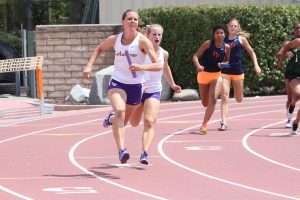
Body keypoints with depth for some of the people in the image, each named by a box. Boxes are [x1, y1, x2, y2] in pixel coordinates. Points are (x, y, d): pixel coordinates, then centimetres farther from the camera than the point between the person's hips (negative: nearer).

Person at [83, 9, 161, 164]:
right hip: (117, 83, 0)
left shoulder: (143, 41, -10)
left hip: (135, 86, 0)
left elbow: (157, 65, -15)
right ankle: (121, 151, -35)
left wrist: (142, 67, -33)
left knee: (123, 121, 16)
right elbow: (100, 49, 21)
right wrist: (89, 66, 8)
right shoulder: (115, 39, 0)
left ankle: (112, 119, 54)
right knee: (120, 111, -29)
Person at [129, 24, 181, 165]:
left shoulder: (164, 54, -1)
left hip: (154, 92, 2)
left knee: (150, 122, -19)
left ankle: (144, 153, -29)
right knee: (134, 123, 16)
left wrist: (173, 85, 29)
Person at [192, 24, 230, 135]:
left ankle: (204, 125, -16)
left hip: (217, 75, 1)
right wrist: (198, 66, -34)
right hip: (204, 74, -1)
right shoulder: (208, 44, -12)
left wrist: (223, 64, -12)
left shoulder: (226, 47, -4)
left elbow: (228, 60, 11)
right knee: (205, 103, 9)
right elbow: (195, 56, -15)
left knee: (213, 99, -19)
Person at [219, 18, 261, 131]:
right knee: (224, 96, -15)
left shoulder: (241, 39, 2)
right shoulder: (223, 40, 5)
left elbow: (251, 52, 9)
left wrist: (256, 65, 0)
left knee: (239, 99, 11)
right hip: (225, 71, 0)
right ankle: (224, 123, -17)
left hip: (238, 71, 0)